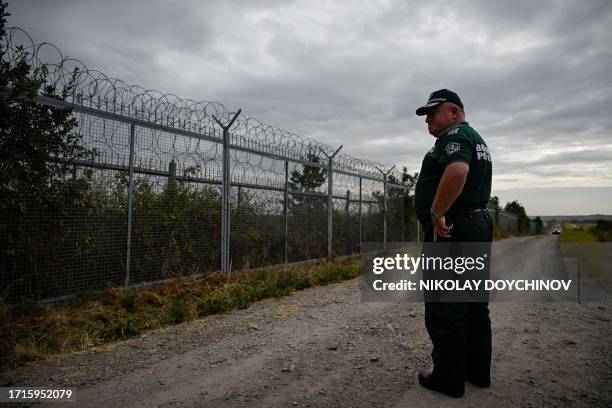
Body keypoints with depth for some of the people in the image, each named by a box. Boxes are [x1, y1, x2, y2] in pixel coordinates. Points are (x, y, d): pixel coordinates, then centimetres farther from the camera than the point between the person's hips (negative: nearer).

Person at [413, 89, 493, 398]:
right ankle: (478, 370, 26)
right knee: (474, 305, 15)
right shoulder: (476, 138, 22)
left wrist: (437, 214, -24)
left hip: (450, 231, -11)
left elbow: (457, 172, -31)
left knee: (444, 308, -3)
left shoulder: (455, 135, -11)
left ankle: (449, 378, 7)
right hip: (478, 225, 11)